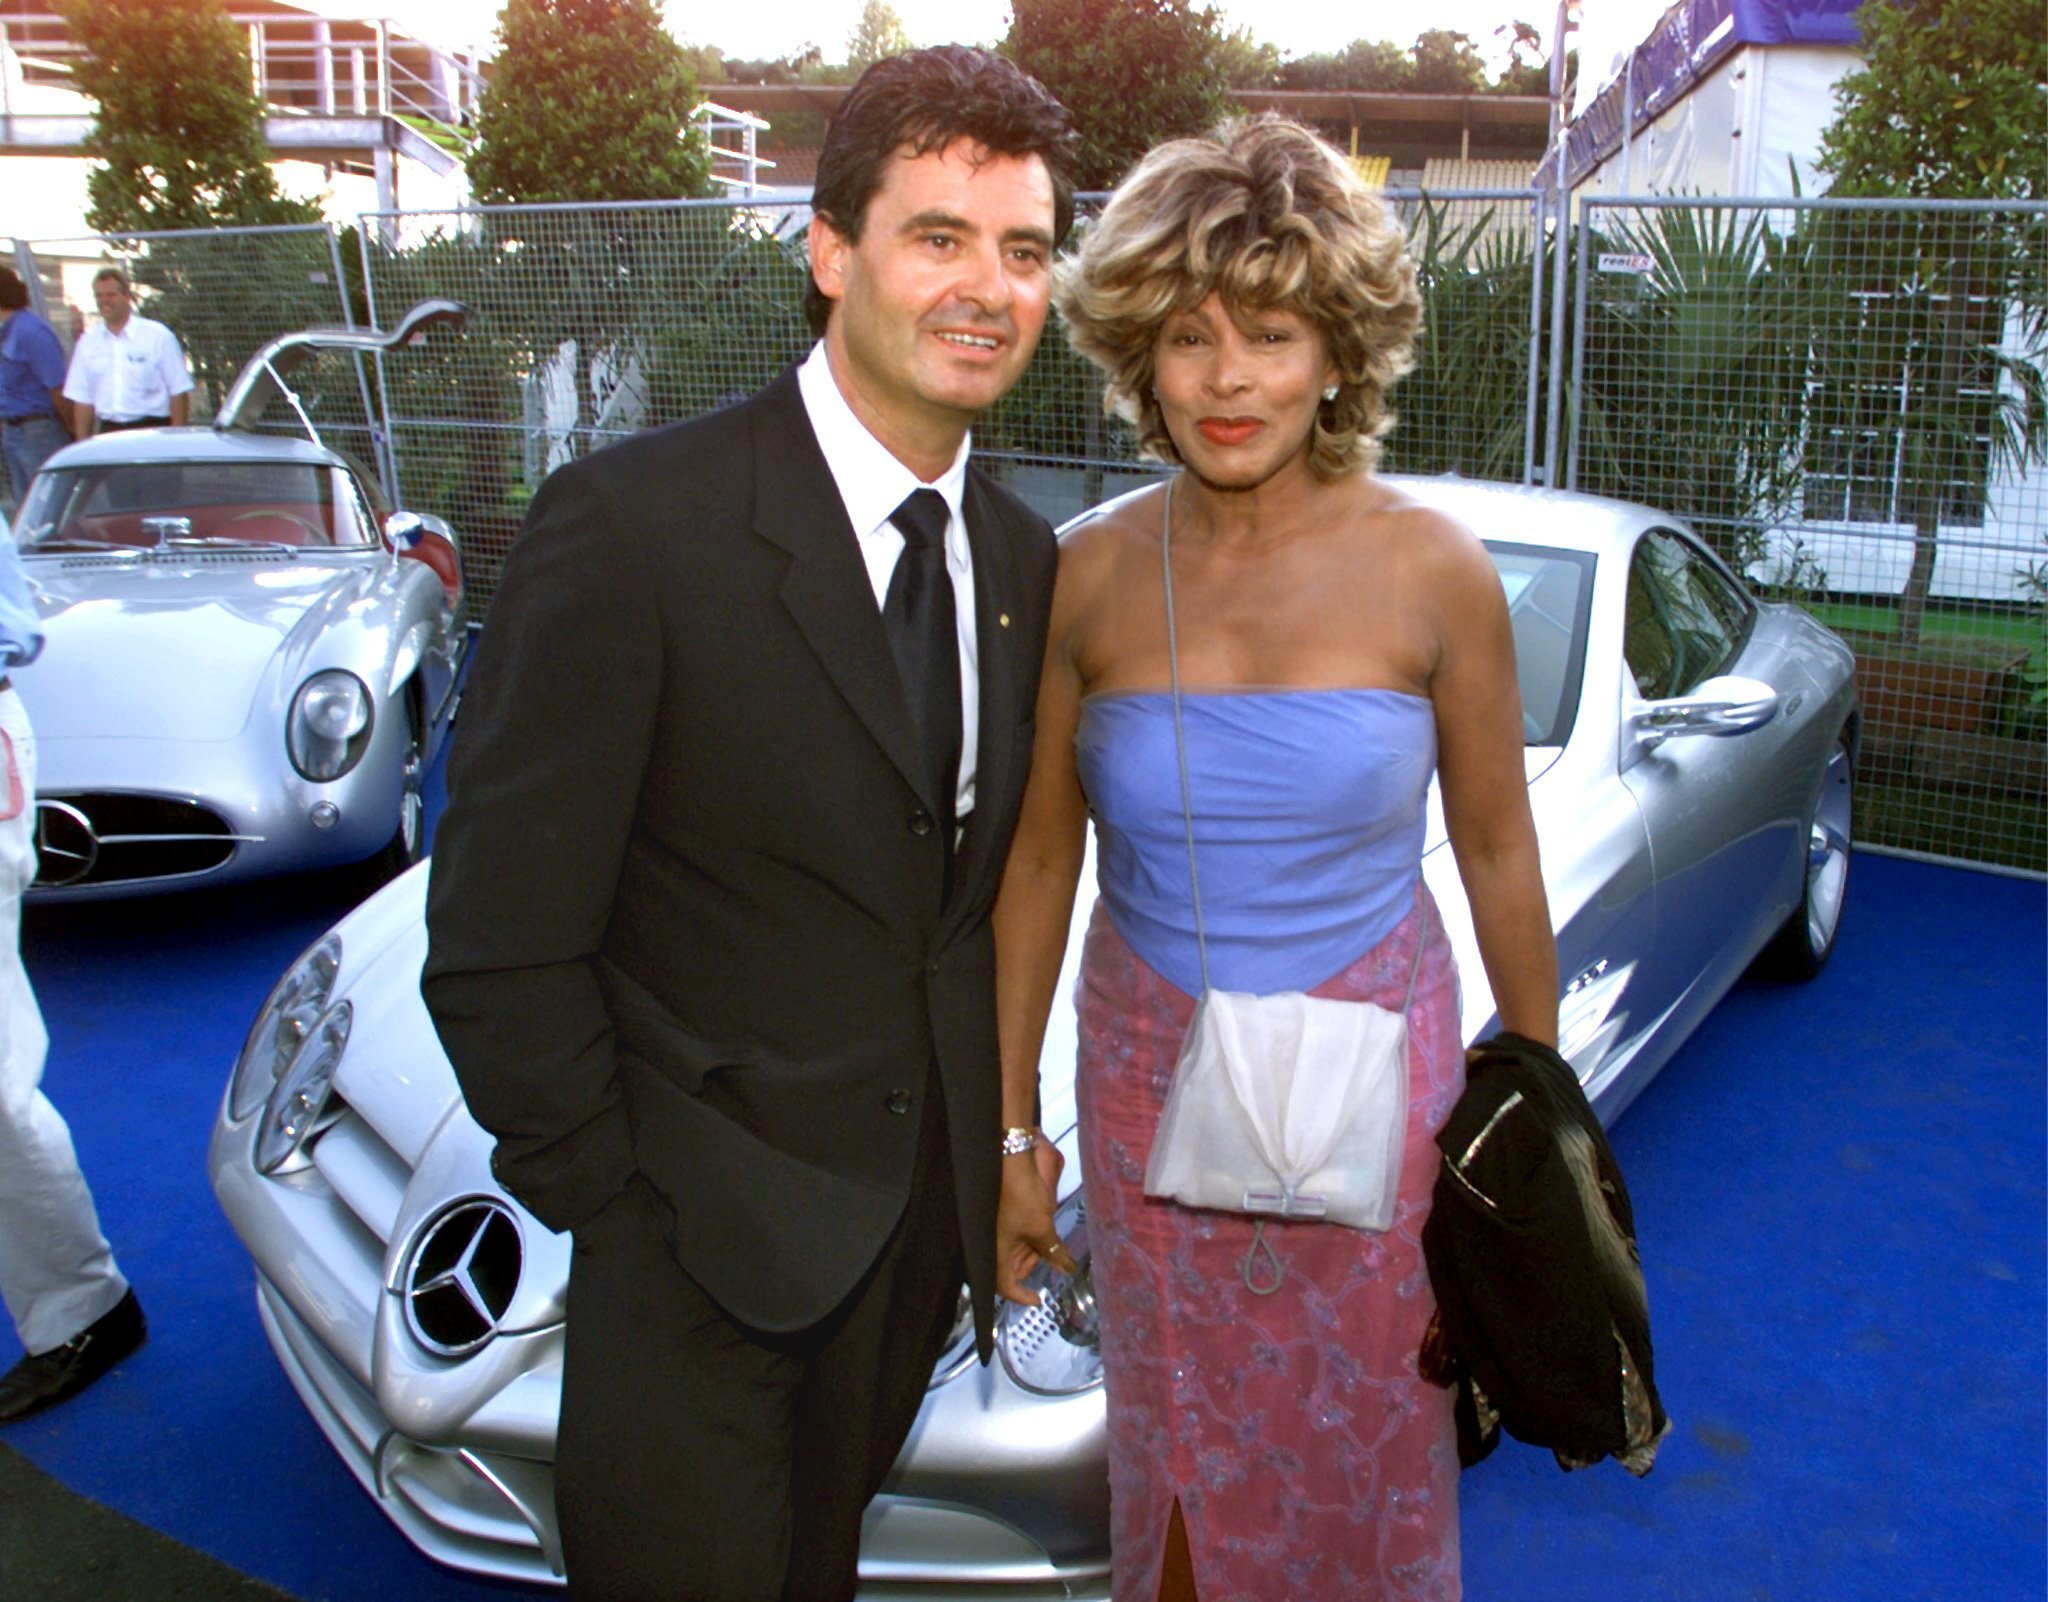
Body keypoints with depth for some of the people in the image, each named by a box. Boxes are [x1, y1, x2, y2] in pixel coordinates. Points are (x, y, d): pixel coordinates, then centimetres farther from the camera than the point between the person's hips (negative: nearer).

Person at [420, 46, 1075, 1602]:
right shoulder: (631, 523, -19)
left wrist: (999, 1147, 5)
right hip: (708, 1239, -5)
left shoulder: (1023, 559, 2)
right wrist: (621, 1219, -12)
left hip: (925, 1219, 6)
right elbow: (500, 943, -16)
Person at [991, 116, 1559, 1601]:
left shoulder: (1433, 573, -10)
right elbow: (1040, 862, 0)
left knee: (1367, 1464, 15)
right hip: (1151, 1083, 1)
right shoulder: (1088, 578, -7)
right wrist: (1008, 1132, 2)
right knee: (1179, 1469, 18)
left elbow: (1498, 852, -1)